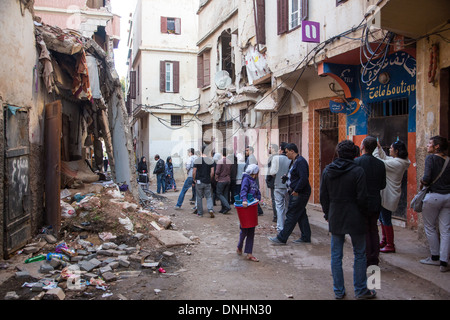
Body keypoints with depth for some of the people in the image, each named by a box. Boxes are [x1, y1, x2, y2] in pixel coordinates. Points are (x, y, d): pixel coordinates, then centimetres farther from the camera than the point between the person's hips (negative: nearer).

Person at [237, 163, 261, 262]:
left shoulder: (254, 181, 17)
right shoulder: (246, 179, -8)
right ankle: (239, 247, 30)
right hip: (245, 207, -8)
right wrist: (244, 200, -38)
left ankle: (249, 254, 12)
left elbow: (258, 193, 12)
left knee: (251, 231, 7)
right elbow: (243, 190, -22)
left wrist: (257, 199, -9)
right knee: (244, 230, 3)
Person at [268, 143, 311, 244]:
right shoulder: (295, 161, 16)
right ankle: (306, 237, 22)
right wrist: (287, 176, 10)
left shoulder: (300, 161, -17)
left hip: (300, 194, -10)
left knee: (291, 215, -5)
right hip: (296, 193, 10)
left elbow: (304, 178, -26)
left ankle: (281, 238, 0)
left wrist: (296, 190, -22)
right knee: (301, 215, 14)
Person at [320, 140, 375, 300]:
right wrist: (362, 213, 5)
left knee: (336, 255, 11)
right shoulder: (358, 171, -12)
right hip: (354, 218, -3)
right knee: (359, 254, 11)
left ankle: (338, 291, 18)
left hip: (335, 218, 4)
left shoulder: (327, 170, 0)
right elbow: (362, 198, -11)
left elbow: (323, 196, 4)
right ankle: (360, 290, 19)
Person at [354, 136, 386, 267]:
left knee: (364, 231, 4)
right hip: (376, 203, 5)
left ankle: (367, 260, 7)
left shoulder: (357, 162, -14)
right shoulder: (380, 164, 1)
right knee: (374, 230, 14)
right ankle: (374, 259, 21)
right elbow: (383, 185, 6)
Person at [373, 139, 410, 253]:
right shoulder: (399, 161, 6)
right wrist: (379, 147, 10)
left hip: (389, 196, -10)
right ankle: (384, 241, 32)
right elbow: (385, 158, 19)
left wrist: (376, 149, -13)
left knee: (386, 220, 0)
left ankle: (390, 246, 11)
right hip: (386, 194, 10)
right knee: (382, 218, 20)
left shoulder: (396, 163, -23)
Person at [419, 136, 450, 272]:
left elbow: (427, 178, -19)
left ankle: (435, 257, 20)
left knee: (430, 227, 12)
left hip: (434, 196, -5)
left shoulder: (431, 158, -9)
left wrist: (422, 182, 1)